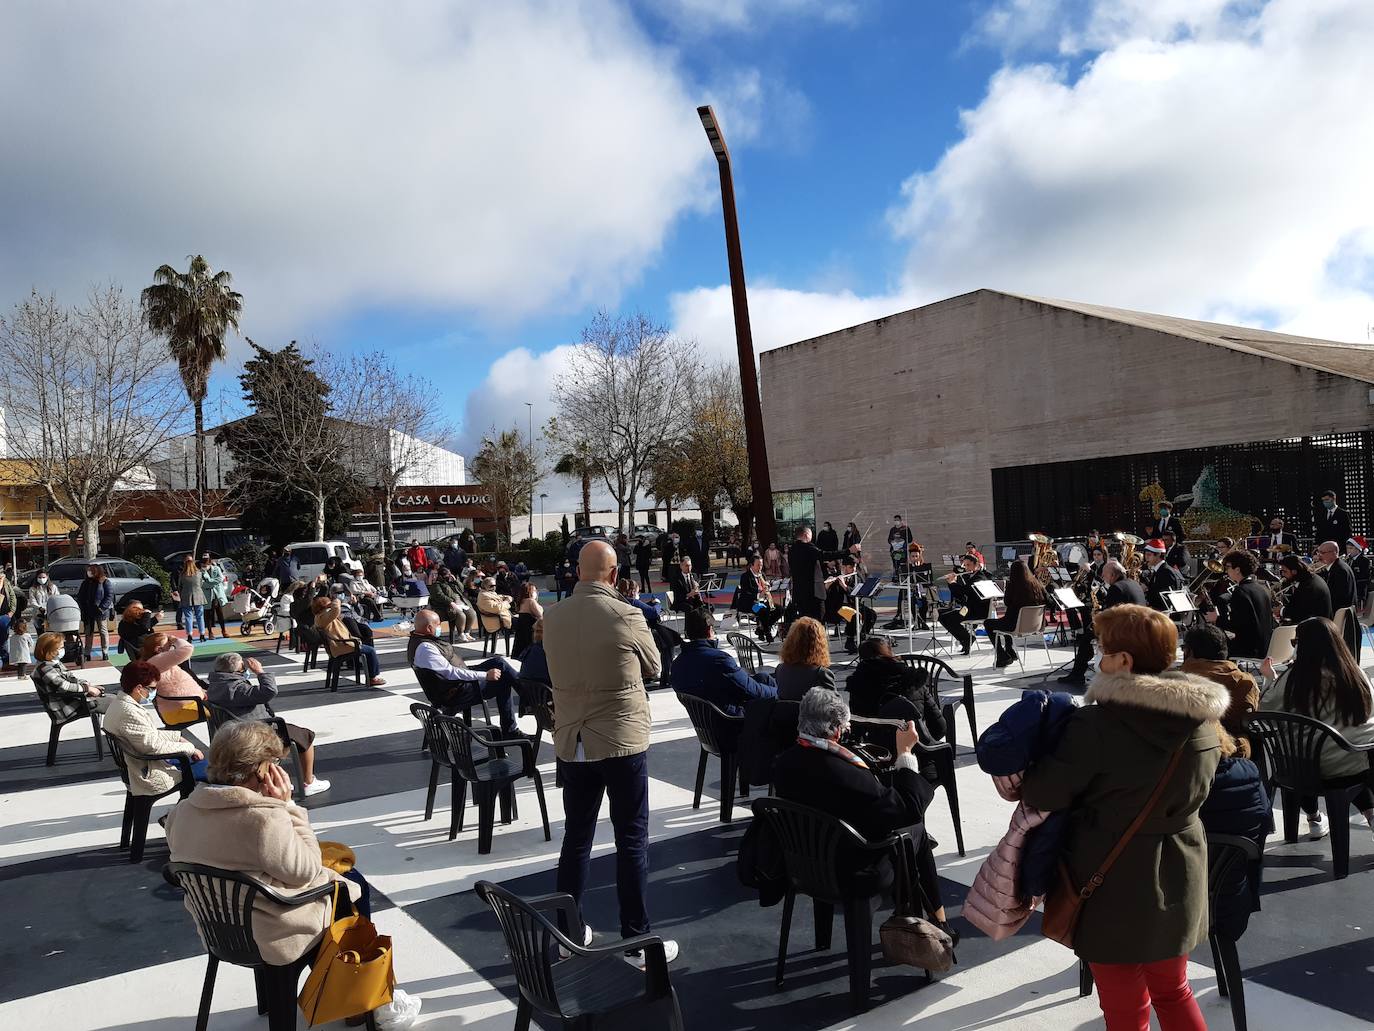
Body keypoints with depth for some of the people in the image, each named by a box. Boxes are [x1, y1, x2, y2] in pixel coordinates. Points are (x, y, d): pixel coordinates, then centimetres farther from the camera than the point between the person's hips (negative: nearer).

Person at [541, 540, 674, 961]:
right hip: (622, 740, -4)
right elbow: (653, 669, 1)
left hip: (571, 743, 5)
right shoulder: (626, 616, -14)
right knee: (632, 840, 5)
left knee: (576, 837, 17)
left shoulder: (551, 617, -2)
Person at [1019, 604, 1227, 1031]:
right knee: (1172, 991, 26)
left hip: (1115, 888, -6)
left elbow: (1044, 794, -18)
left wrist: (1023, 774, 1)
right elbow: (1193, 791, 11)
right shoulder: (1203, 723, -4)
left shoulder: (1095, 725, -26)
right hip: (1177, 880, 6)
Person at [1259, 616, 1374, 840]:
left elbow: (1264, 710, -4)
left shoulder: (1294, 678, -15)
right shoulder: (1355, 673, -7)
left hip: (1318, 769, -1)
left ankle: (1314, 819, 33)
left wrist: (1269, 679, 12)